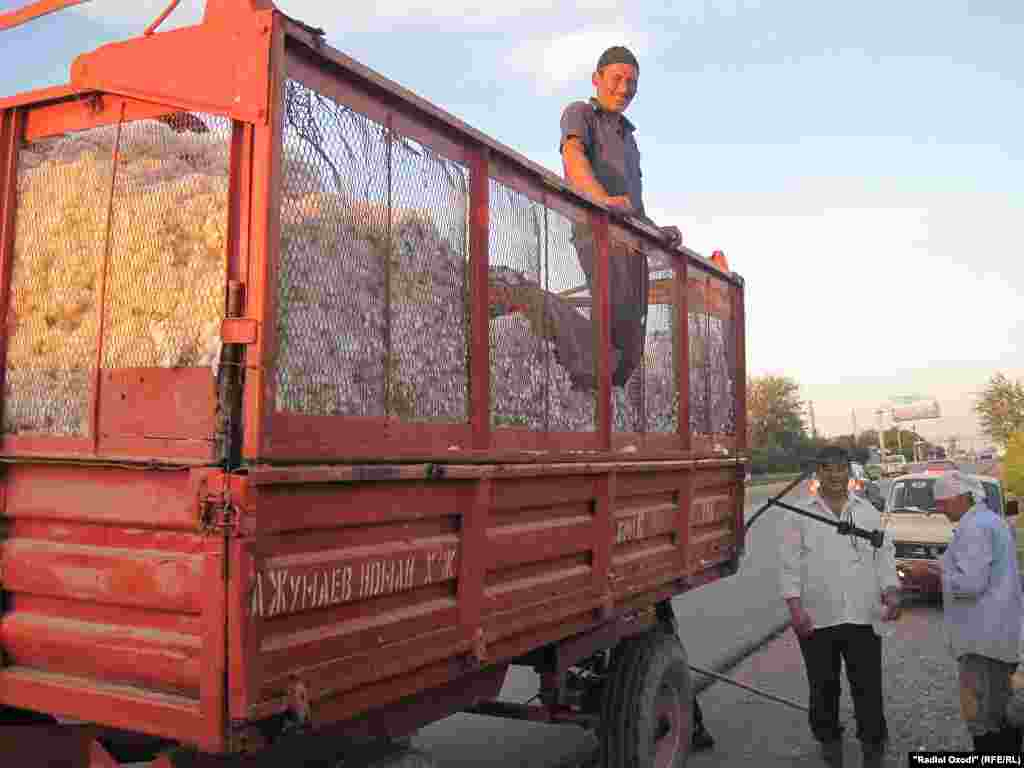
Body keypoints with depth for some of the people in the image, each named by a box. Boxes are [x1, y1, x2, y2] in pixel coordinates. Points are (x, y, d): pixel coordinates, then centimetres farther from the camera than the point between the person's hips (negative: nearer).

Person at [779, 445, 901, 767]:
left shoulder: (868, 512, 9)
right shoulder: (799, 515, 0)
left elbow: (884, 556, 9)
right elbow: (790, 564, -2)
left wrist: (891, 592, -6)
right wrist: (795, 607, -11)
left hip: (863, 616, 1)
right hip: (817, 618, -1)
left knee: (868, 684, 5)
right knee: (823, 686, 12)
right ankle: (829, 740, 31)